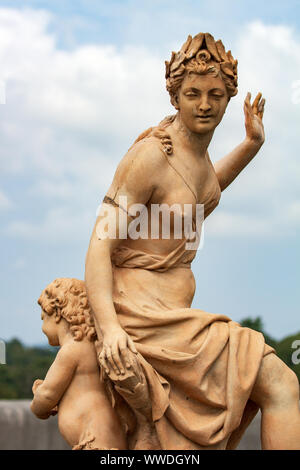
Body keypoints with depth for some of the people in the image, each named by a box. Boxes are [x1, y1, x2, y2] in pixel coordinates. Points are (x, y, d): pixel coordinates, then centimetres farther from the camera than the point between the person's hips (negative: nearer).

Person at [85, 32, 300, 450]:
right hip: (142, 317, -10)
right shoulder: (150, 155, -18)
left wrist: (252, 144, 18)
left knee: (153, 444, 17)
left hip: (170, 313, 10)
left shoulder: (191, 142, 7)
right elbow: (99, 246, -21)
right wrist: (109, 327, -34)